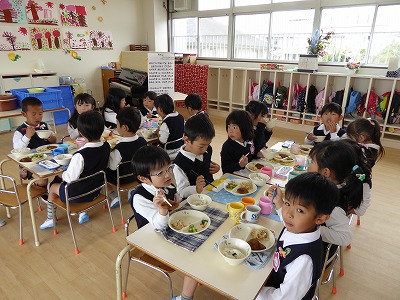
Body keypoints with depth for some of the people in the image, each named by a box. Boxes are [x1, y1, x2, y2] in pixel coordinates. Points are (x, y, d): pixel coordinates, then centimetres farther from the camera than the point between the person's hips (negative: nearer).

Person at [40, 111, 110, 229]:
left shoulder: (80, 155, -31)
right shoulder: (106, 147, -13)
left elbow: (71, 178, -22)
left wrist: (62, 174, -2)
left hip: (78, 194, -6)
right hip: (96, 190, 6)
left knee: (53, 187, 21)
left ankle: (50, 219, 35)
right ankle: (82, 212, 26)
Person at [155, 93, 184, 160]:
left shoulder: (166, 122, -25)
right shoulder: (180, 117, -1)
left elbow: (162, 141, -24)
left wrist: (158, 132, -4)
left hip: (170, 153, -8)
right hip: (180, 149, 8)